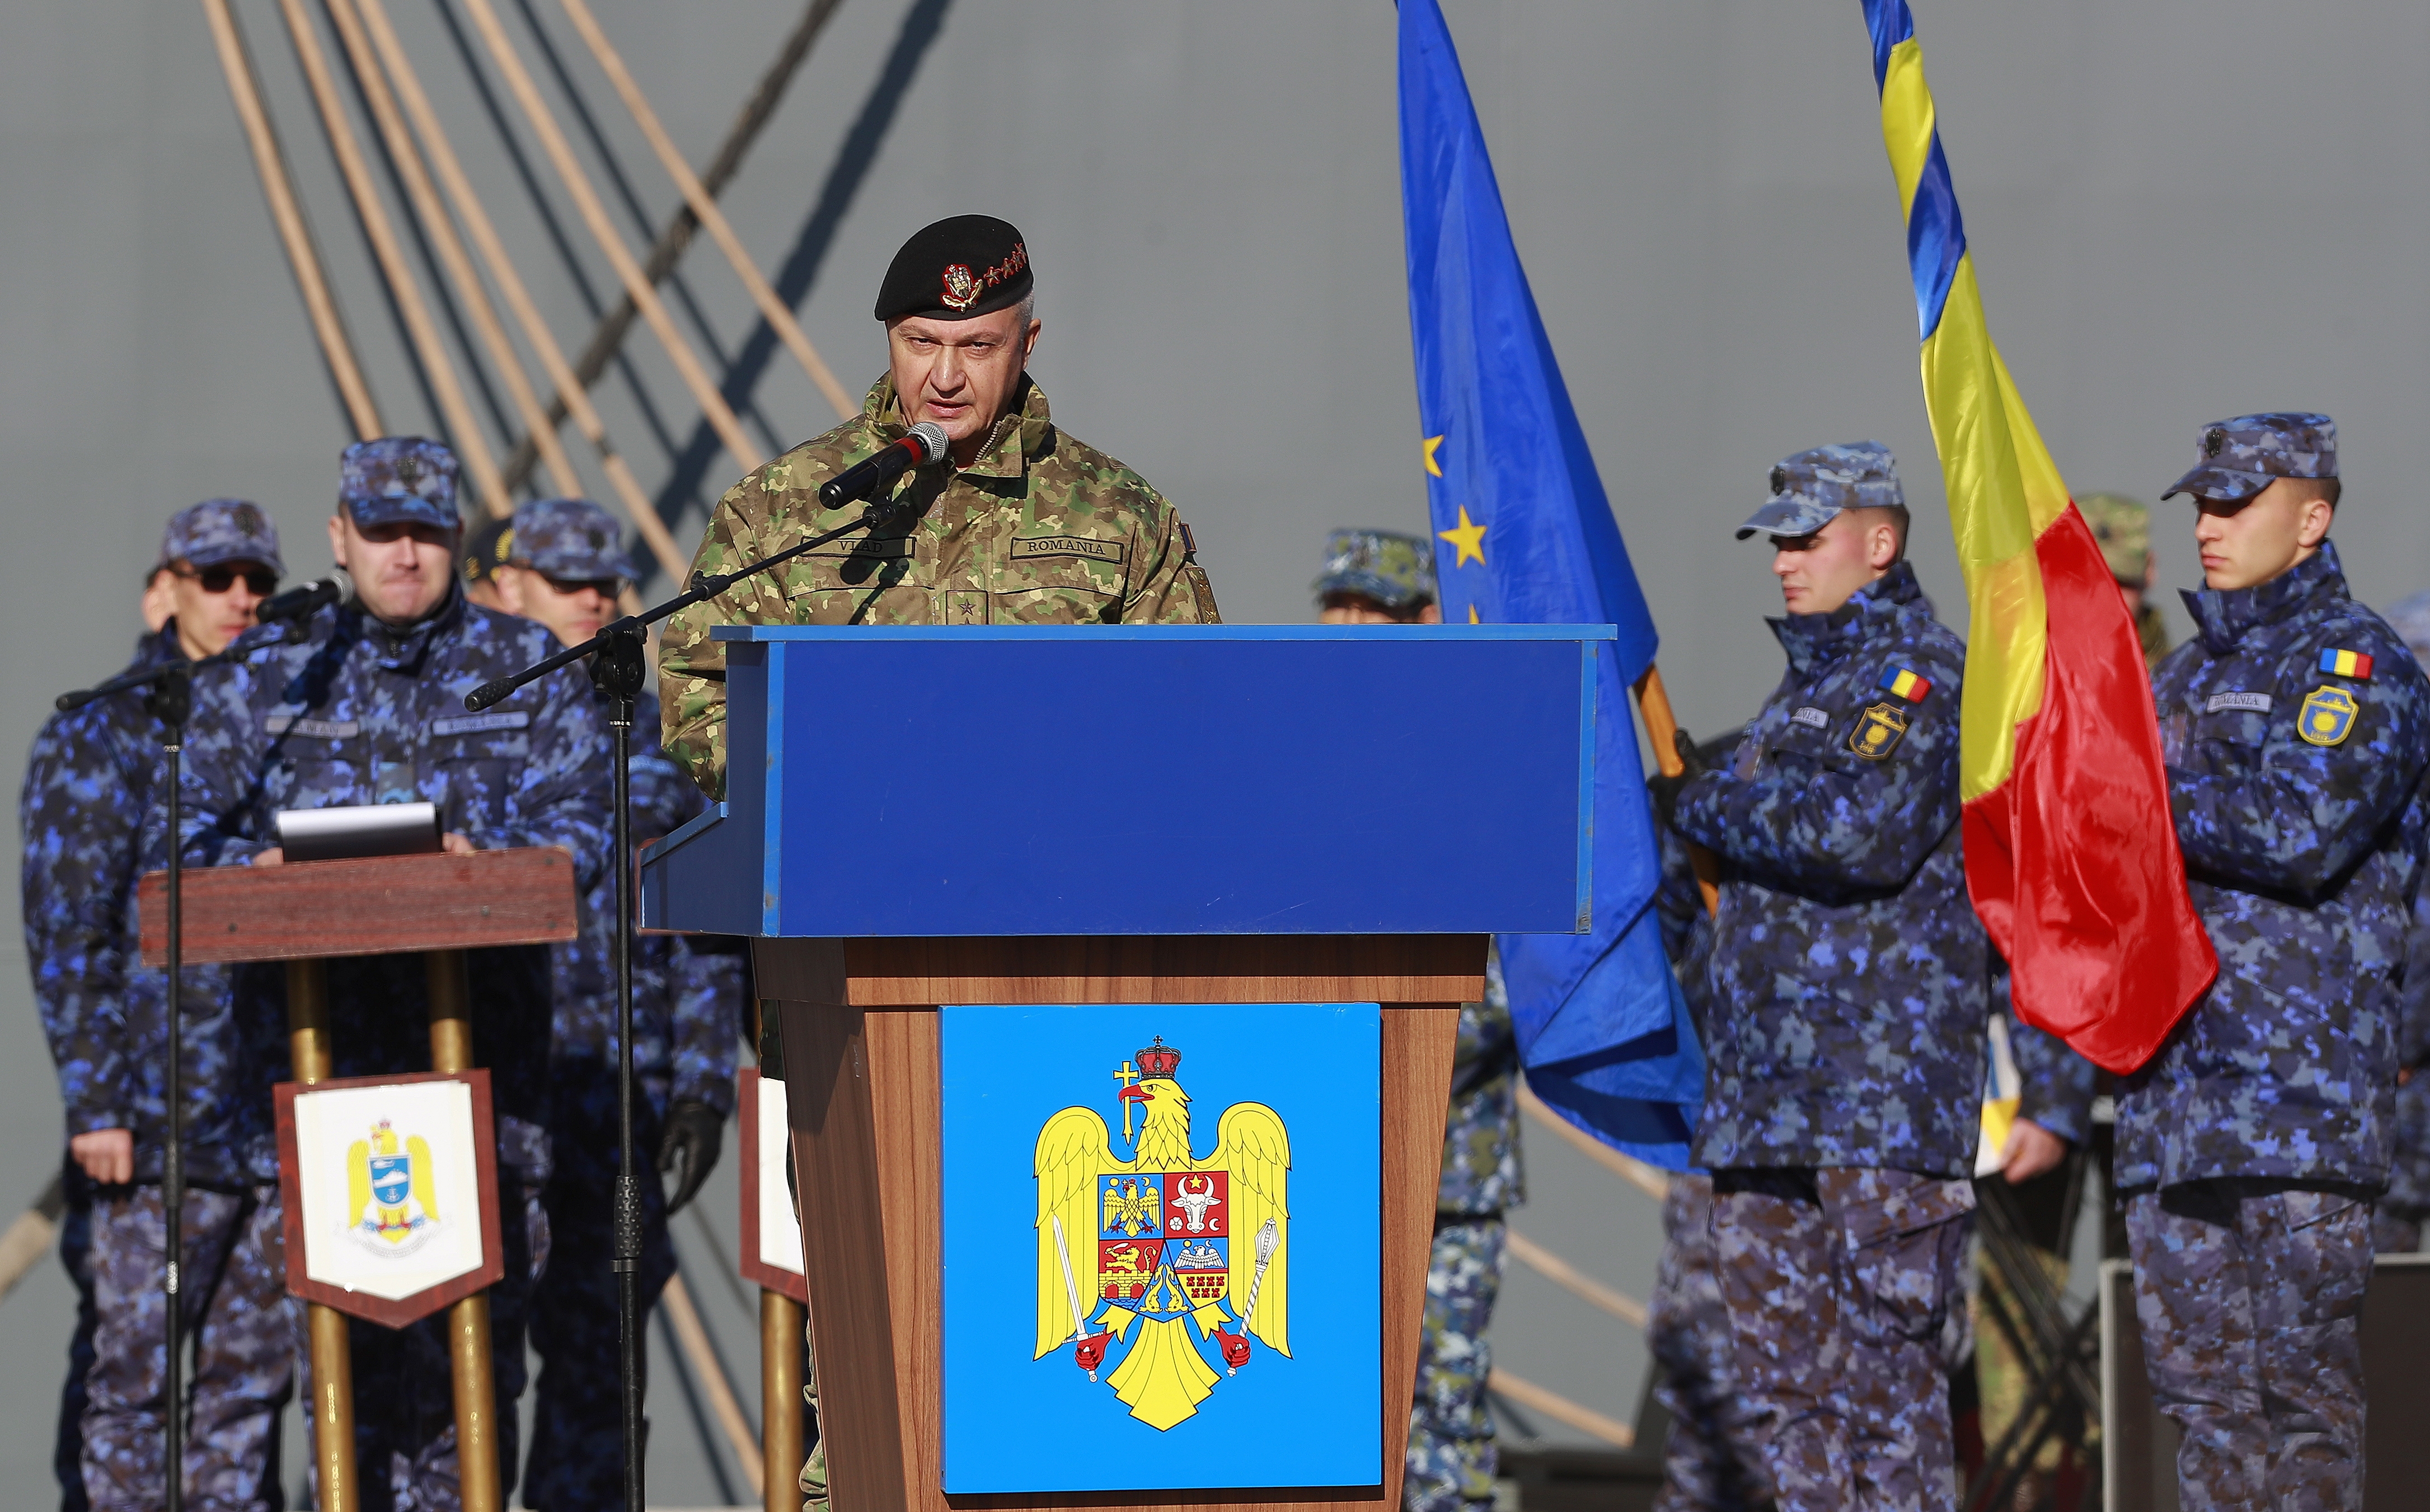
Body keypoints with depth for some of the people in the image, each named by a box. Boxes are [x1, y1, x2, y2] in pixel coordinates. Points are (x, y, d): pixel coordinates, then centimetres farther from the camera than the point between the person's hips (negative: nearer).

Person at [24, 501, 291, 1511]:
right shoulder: (102, 732, -2)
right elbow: (63, 930, -8)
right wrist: (95, 1104, -15)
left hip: (280, 1118, 6)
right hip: (153, 1126, -6)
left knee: (251, 1379, 8)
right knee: (124, 1378, -3)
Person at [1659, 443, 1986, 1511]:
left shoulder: (1923, 670, -6)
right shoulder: (1804, 684, 23)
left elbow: (1866, 831, -22)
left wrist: (1704, 805, -10)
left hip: (1882, 1096, -9)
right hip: (1766, 1097, 9)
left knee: (1886, 1373, -9)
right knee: (1788, 1378, 8)